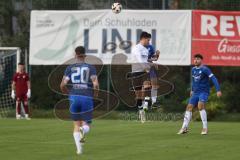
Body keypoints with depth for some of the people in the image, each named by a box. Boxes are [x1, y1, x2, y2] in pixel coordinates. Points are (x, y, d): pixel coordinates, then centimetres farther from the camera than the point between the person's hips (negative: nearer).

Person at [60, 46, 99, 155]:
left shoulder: (70, 68, 8)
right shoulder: (91, 68, 6)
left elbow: (63, 85, -1)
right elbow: (95, 84, -7)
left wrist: (67, 93, 19)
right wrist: (95, 94, 13)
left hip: (74, 98, 1)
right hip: (87, 98, -1)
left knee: (76, 124, 15)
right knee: (86, 124, 10)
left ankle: (79, 148, 2)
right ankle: (84, 129, -28)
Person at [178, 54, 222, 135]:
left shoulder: (205, 69, -12)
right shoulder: (193, 69, 9)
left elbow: (213, 79, -17)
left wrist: (218, 90, -25)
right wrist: (192, 90, 33)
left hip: (204, 92, -7)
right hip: (195, 93, 7)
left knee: (200, 105, -26)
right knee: (189, 107, -2)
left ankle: (205, 128, -20)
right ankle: (184, 128, 4)